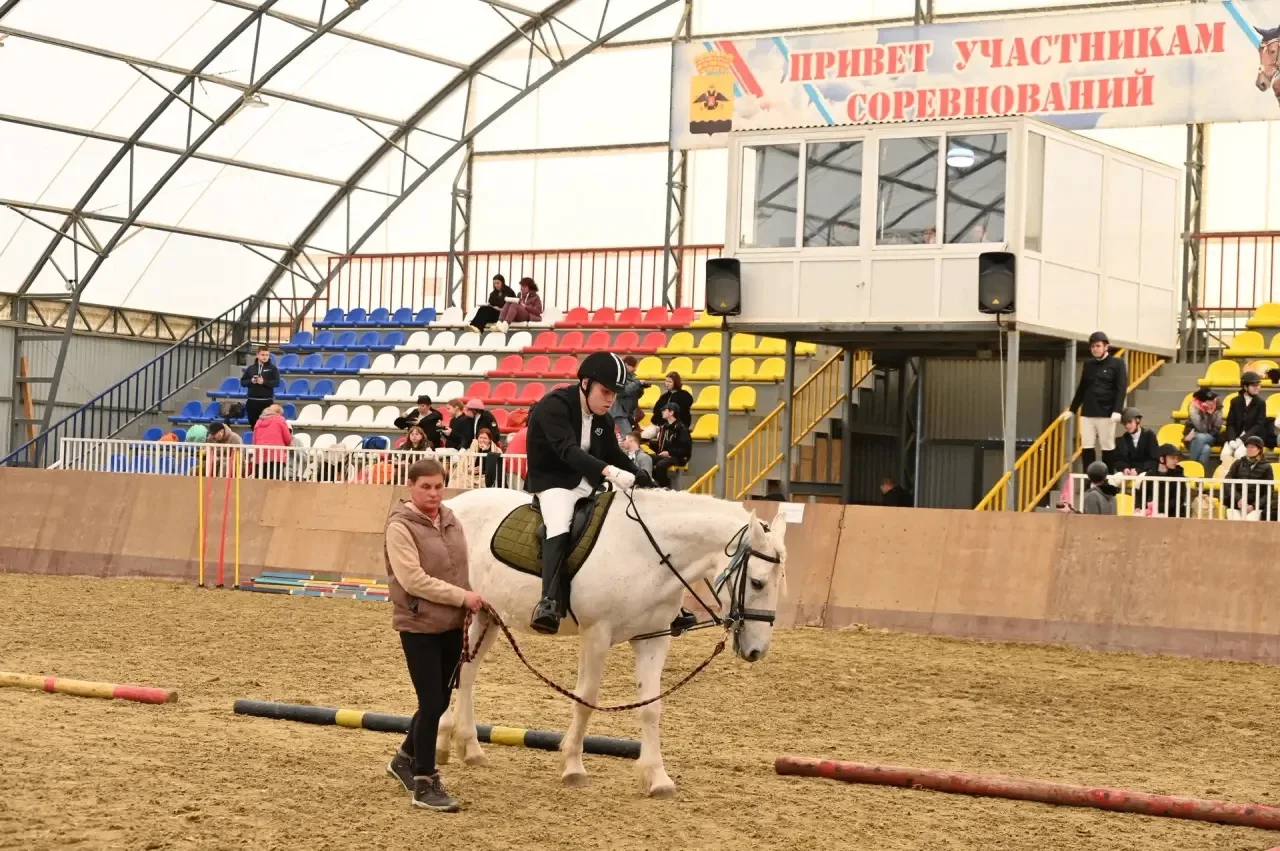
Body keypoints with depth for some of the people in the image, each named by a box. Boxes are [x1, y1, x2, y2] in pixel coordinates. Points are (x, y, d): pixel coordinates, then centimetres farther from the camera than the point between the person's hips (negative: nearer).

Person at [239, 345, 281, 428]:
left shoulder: (272, 368, 2)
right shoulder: (251, 368, 10)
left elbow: (277, 382, -7)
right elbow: (242, 382, 11)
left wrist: (264, 382, -19)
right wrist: (251, 381, -9)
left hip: (266, 401, -3)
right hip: (252, 401, 3)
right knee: (253, 424, 8)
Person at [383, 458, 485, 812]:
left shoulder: (450, 520, 6)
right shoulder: (400, 527, -14)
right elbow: (413, 579, -21)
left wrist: (469, 602, 0)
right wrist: (462, 597, -20)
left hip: (452, 625, 7)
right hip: (419, 627, -7)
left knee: (440, 701, 16)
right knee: (432, 703, -5)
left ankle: (406, 758, 38)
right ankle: (425, 784, 6)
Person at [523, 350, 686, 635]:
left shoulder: (603, 420, 6)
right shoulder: (554, 406, -19)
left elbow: (616, 456, 15)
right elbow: (567, 450, -33)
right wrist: (608, 471, -46)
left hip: (588, 484, 8)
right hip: (552, 482, -8)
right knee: (560, 527, -38)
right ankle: (549, 603, -49)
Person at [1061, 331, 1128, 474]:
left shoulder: (1117, 363, 0)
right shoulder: (1088, 365, 13)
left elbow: (1122, 389, -7)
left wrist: (1117, 411, -18)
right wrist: (1071, 409, 17)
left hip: (1106, 413, -4)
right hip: (1087, 413, 4)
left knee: (1107, 447, 0)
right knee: (1086, 447, 0)